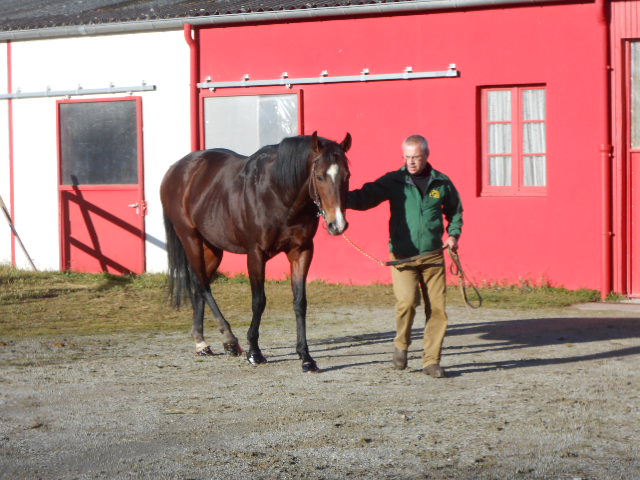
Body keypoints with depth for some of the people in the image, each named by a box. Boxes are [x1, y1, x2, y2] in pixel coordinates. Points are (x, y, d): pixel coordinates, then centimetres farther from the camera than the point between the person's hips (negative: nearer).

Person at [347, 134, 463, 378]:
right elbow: (364, 198, -6)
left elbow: (455, 211, 22)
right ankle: (401, 344, 7)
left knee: (437, 308, -1)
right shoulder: (393, 181, 0)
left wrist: (453, 234, 7)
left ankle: (431, 360, 11)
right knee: (407, 300, -20)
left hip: (433, 256, 2)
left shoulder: (442, 183, 7)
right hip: (403, 255, -2)